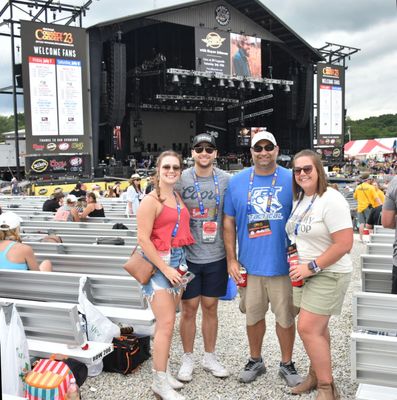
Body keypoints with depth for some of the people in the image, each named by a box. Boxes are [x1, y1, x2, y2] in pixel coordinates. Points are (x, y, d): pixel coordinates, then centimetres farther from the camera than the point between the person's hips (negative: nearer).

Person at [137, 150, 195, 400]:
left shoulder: (178, 197, 10)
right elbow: (143, 239, -16)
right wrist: (165, 268, -16)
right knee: (167, 323, -6)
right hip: (158, 263, -7)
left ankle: (163, 371, 24)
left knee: (167, 322, 13)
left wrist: (180, 263, 11)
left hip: (178, 260, 7)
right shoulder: (151, 200, -12)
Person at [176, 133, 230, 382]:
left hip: (216, 256, 2)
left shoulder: (226, 180, 0)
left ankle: (210, 357, 30)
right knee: (189, 308, 7)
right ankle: (188, 358, 26)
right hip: (188, 256, -1)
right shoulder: (181, 179, -5)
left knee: (210, 306, 13)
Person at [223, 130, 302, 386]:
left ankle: (287, 364, 32)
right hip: (249, 264, 2)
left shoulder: (291, 180, -3)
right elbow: (229, 222, 4)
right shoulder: (237, 181, 1)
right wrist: (231, 260, 0)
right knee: (253, 315, 16)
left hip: (283, 264, -1)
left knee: (285, 317, 11)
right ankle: (256, 361, 37)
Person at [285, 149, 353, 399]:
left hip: (328, 275, -7)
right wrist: (298, 266, 8)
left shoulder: (331, 200, -18)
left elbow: (344, 244, -22)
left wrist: (311, 267, -19)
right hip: (306, 273, 8)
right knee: (317, 329, 16)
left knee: (308, 328, -10)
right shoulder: (299, 199, 8)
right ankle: (316, 376, 30)